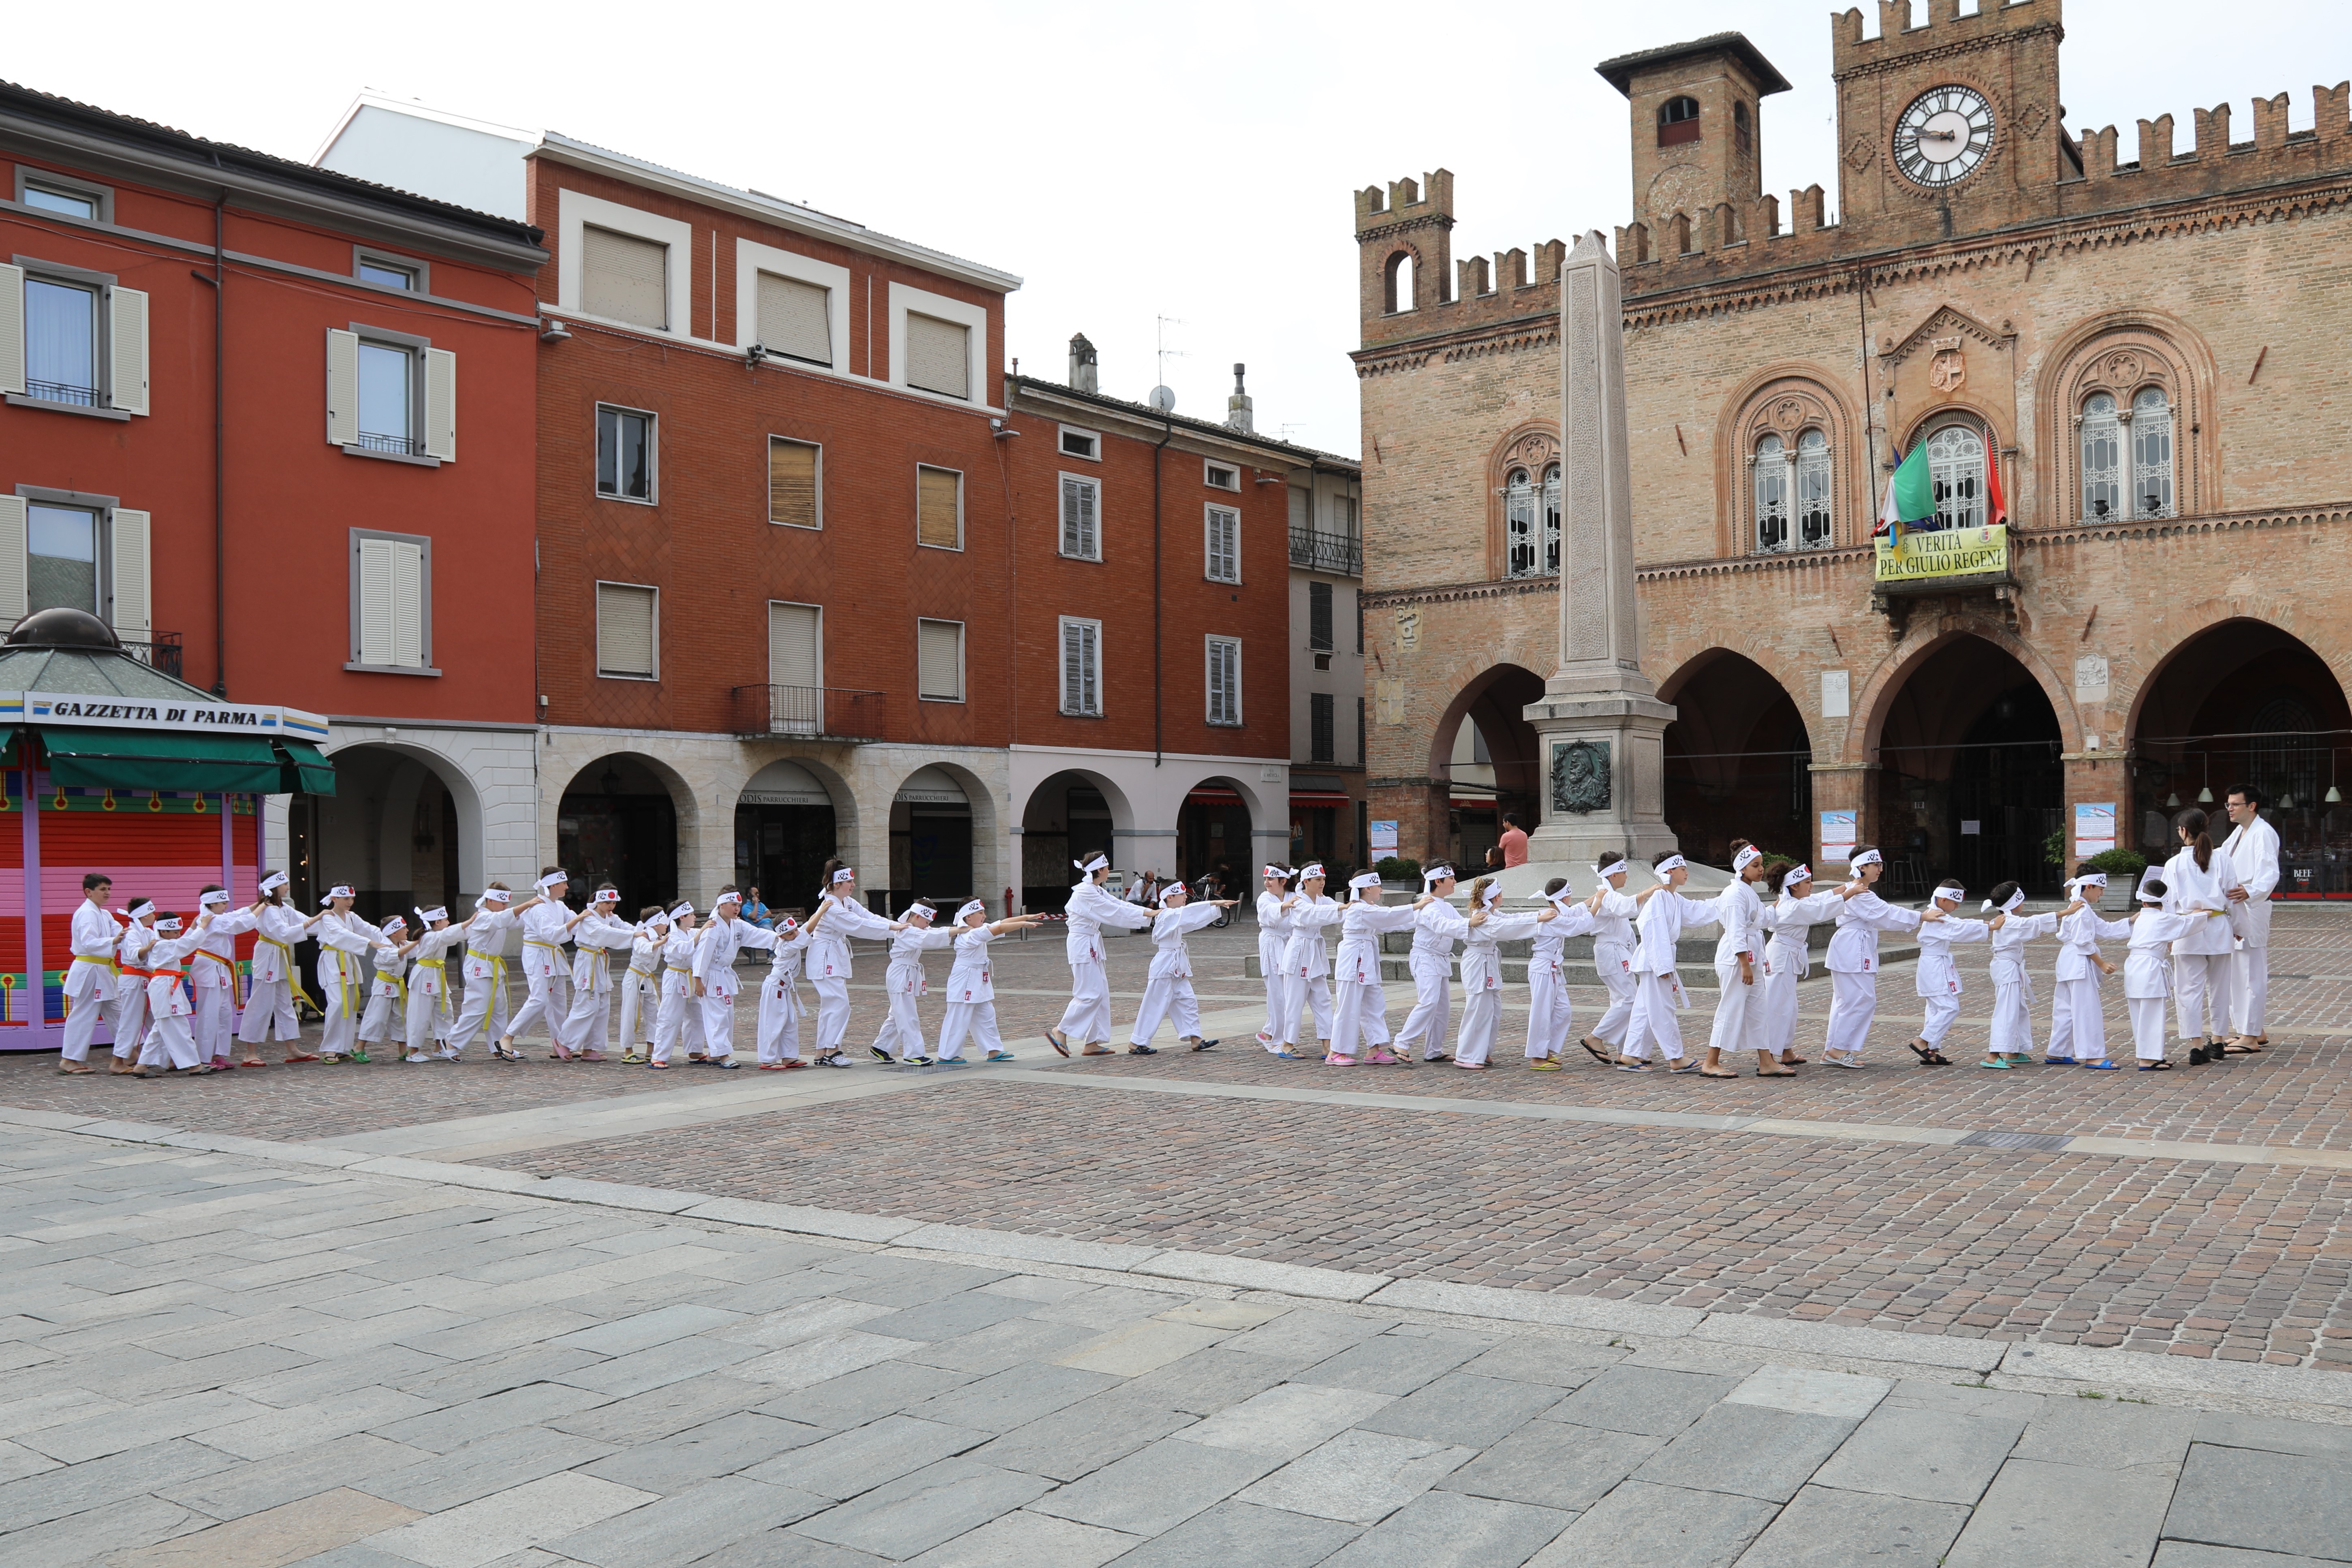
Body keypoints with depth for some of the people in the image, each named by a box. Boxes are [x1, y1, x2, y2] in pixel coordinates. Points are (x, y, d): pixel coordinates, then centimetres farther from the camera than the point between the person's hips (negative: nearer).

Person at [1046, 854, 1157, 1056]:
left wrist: (1151, 913, 2)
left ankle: (1091, 1044, 13)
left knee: (1101, 992, 9)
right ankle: (1060, 1032, -1)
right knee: (1090, 994, -11)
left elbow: (1119, 905, 10)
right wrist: (1147, 914, -15)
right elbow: (1113, 911, -20)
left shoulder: (1098, 891, 13)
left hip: (1092, 945, 10)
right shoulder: (1085, 892, -18)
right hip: (1082, 945, -10)